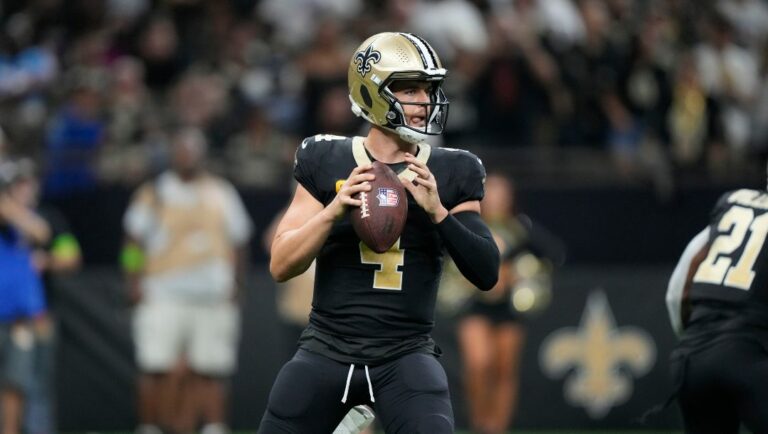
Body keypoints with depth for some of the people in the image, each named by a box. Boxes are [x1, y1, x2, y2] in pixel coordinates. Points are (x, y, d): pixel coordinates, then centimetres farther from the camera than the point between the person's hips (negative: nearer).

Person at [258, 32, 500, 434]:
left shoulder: (448, 173, 3)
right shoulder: (326, 162, 2)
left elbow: (486, 274, -3)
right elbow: (281, 265, -1)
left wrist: (437, 212, -18)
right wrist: (334, 209, -18)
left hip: (406, 355, -1)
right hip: (327, 351, 1)